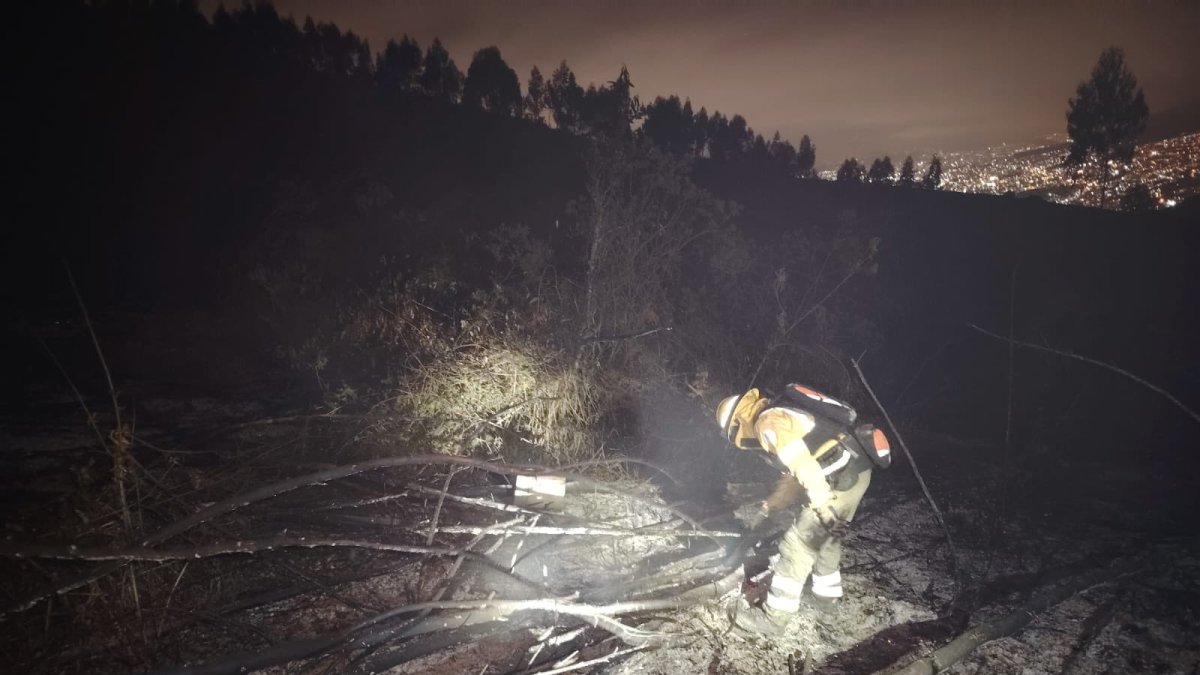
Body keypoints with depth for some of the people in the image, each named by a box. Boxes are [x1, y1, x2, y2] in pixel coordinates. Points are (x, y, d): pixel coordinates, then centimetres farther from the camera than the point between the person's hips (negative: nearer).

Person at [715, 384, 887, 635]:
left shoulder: (769, 422, -11)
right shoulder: (783, 413, 21)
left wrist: (825, 511, -23)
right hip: (857, 470, 10)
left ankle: (774, 618, 10)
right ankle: (826, 602, 40)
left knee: (797, 547, 0)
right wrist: (773, 503, 37)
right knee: (826, 540, 25)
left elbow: (804, 466, -23)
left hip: (842, 479, -10)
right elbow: (798, 466, 31)